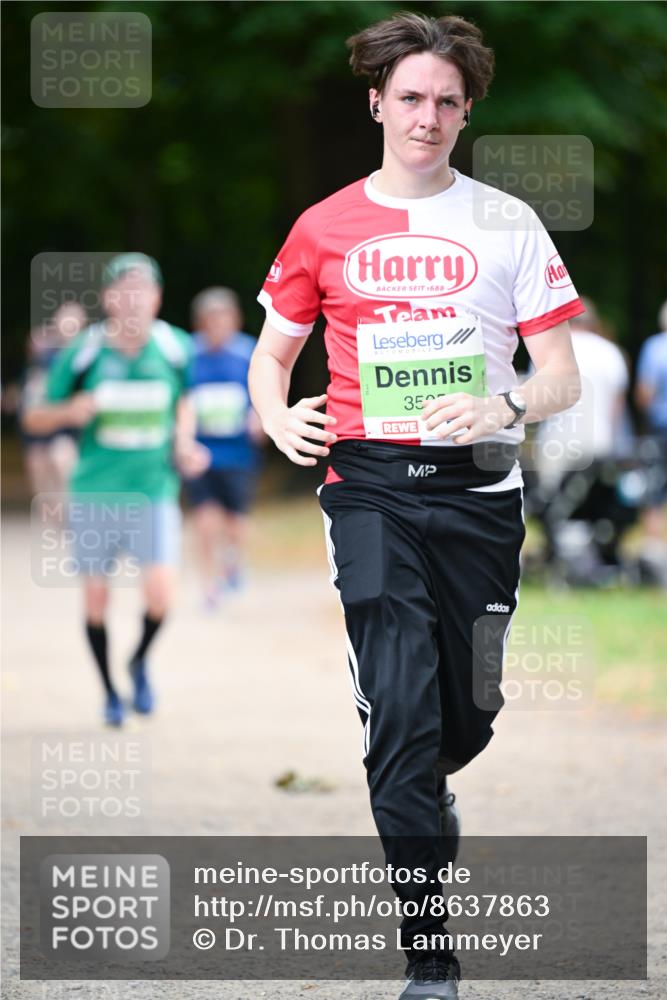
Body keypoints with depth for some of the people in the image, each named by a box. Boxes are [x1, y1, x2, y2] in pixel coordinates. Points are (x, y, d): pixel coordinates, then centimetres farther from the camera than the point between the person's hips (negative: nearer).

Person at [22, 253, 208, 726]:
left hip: (154, 490, 0)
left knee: (160, 593, -15)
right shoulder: (82, 353, -7)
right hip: (95, 492, 0)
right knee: (96, 598, 4)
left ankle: (141, 661, 17)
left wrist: (184, 447, 2)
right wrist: (68, 412, -20)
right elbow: (34, 420, 1)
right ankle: (110, 692, 27)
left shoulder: (175, 349, -2)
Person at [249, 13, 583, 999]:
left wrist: (504, 408, -17)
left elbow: (562, 377, 4)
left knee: (468, 715, 9)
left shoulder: (506, 224, 5)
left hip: (479, 485, 1)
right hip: (371, 482, -1)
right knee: (401, 707, -13)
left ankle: (423, 789, 49)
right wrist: (279, 417, -4)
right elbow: (272, 353, 18)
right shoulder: (326, 229, 7)